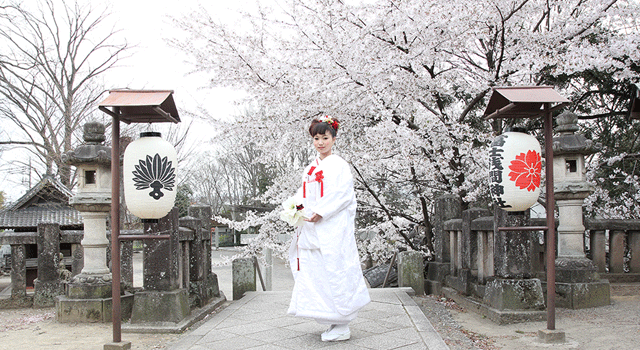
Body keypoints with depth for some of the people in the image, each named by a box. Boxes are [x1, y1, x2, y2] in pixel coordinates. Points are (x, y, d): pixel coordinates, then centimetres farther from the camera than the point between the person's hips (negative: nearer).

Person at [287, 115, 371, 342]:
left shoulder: (338, 165, -3)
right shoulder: (311, 168, 20)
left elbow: (342, 195, -13)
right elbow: (304, 194, 22)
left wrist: (320, 212, -19)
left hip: (333, 227, -8)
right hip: (312, 229, 8)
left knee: (334, 271, -8)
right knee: (315, 271, 6)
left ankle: (342, 327, 0)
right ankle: (335, 323, 16)